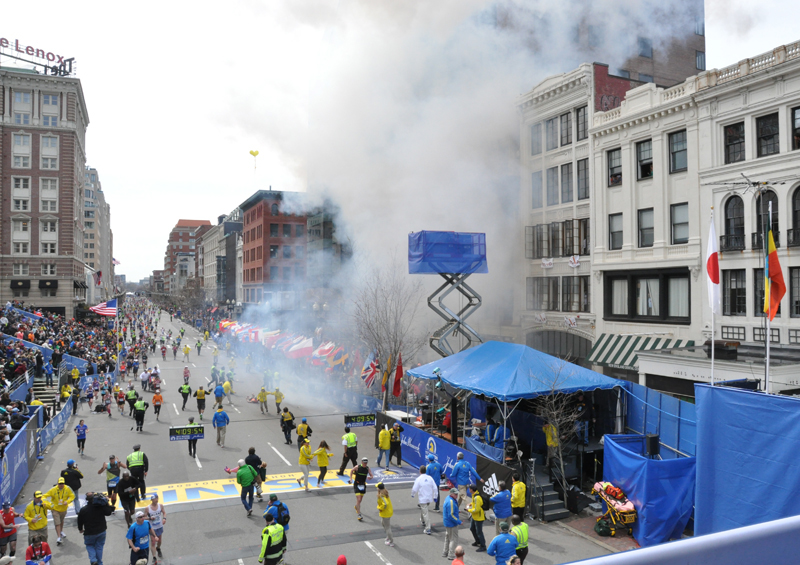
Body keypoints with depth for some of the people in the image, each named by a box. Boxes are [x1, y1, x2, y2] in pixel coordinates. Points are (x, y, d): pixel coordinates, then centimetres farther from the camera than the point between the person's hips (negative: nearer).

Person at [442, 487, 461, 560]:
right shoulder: (451, 502, -27)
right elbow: (451, 515, -27)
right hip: (451, 524, -10)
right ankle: (451, 555, 6)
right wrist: (459, 521, -21)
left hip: (447, 523, 10)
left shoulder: (448, 498, 5)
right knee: (454, 539, 1)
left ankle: (445, 553, 33)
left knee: (447, 537, 22)